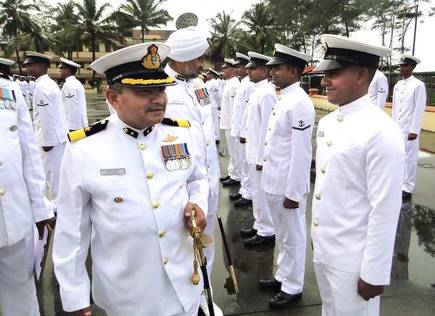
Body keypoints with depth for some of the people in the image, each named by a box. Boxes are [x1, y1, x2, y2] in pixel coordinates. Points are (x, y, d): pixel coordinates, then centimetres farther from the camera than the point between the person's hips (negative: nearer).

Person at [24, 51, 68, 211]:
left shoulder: (41, 87, -18)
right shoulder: (50, 83, 12)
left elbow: (46, 117, -21)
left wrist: (46, 141, -17)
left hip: (50, 138, -9)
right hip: (58, 135, 9)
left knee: (52, 172, 1)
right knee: (57, 170, 17)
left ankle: (55, 203, 12)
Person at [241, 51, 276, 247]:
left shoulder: (266, 93, -17)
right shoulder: (257, 91, 12)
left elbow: (266, 127, -20)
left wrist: (261, 157, -19)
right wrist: (254, 153, 18)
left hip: (260, 154, -9)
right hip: (253, 151, 9)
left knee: (261, 192, 1)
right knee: (257, 191, 18)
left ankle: (266, 232, 15)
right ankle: (259, 226, 32)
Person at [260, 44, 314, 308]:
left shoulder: (300, 103, -20)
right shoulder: (283, 98, 9)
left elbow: (301, 153, -21)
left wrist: (293, 193, -19)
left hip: (288, 186, -9)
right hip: (274, 182, 9)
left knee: (293, 238, 10)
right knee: (282, 236, 22)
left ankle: (293, 287, 28)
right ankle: (283, 276, 40)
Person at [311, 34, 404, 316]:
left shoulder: (381, 132, -21)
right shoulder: (327, 123, 3)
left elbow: (385, 210, -20)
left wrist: (375, 273, -14)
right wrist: (317, 236, 16)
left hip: (353, 260, -7)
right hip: (322, 248, 7)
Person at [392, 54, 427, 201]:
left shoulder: (418, 85, -9)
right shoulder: (397, 85, 10)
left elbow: (420, 109, -11)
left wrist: (414, 130, -14)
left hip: (409, 129, -6)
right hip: (397, 127, 6)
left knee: (409, 158, 0)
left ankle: (407, 188, 9)